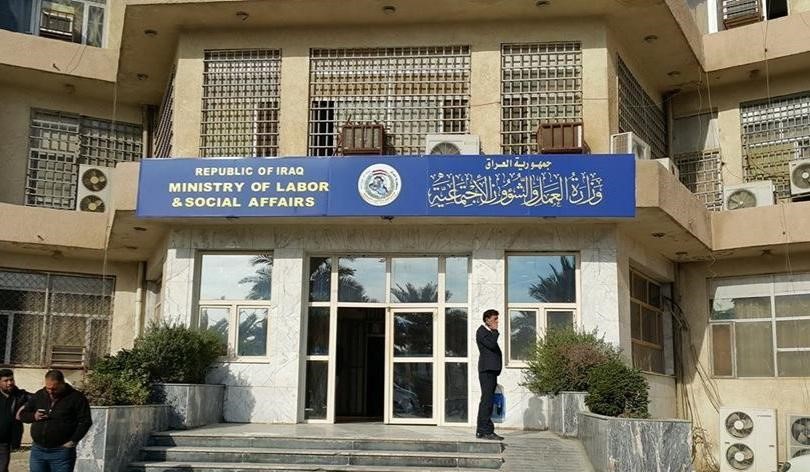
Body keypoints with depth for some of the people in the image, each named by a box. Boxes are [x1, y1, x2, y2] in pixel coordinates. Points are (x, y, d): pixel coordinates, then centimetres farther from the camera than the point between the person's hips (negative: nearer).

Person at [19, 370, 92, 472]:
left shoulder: (76, 397, -6)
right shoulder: (39, 395, 10)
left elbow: (85, 422, -7)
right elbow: (23, 414, 19)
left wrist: (73, 441, -14)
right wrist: (34, 416, -3)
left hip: (61, 452, -5)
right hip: (37, 450, 5)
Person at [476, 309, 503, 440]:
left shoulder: (489, 332, 23)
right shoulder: (481, 331, -7)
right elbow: (491, 344, -22)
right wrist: (495, 331, -8)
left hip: (492, 370, 10)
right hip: (487, 370, -10)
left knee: (487, 400, 11)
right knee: (487, 400, -13)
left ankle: (481, 430, 16)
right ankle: (486, 431, -15)